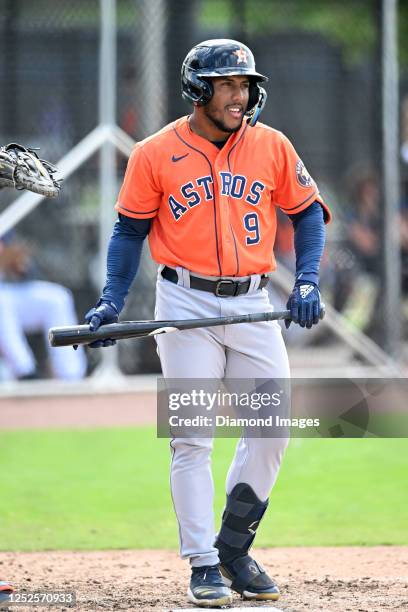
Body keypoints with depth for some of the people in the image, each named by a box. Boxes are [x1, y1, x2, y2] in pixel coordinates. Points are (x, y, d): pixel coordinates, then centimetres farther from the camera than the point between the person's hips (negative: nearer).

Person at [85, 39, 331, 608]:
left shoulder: (273, 147, 3)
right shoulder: (156, 154, -3)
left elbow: (307, 211, 10)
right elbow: (130, 229, 4)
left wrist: (307, 280, -3)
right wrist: (111, 301, -5)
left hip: (253, 305, 3)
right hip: (186, 302, -3)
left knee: (273, 427, -1)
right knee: (192, 437, -4)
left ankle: (234, 547, 15)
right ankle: (204, 564, 1)